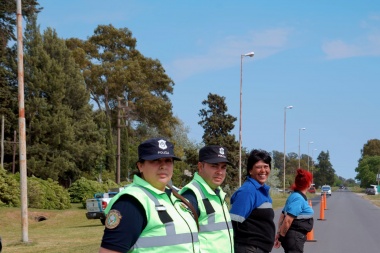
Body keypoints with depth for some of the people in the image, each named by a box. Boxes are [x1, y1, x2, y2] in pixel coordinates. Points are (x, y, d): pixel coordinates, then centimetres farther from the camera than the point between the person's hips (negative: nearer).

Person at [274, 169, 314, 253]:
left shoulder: (294, 196, 12)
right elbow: (288, 220, -23)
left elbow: (282, 216, 16)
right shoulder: (299, 199, -18)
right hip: (295, 237, -10)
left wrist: (279, 233, 17)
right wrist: (281, 236, -14)